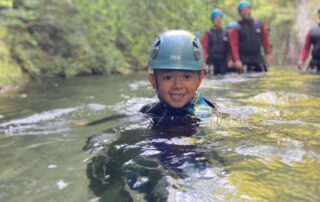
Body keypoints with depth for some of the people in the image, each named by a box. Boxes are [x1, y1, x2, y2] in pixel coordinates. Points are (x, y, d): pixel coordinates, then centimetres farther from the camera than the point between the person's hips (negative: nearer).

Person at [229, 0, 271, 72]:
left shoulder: (259, 24, 9)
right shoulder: (236, 28, -3)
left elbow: (265, 39, 12)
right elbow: (234, 45, -9)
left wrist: (268, 53, 6)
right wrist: (236, 60, -18)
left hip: (258, 58, 4)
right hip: (244, 60, -4)